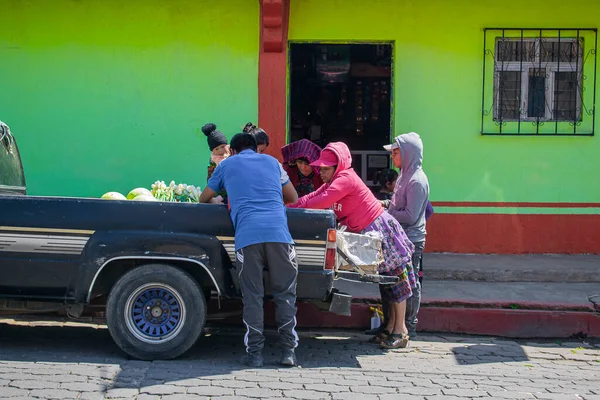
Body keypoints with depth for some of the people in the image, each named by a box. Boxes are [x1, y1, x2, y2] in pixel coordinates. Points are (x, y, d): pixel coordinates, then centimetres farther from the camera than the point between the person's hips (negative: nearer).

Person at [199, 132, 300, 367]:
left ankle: (254, 353, 1)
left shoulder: (227, 165, 22)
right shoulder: (272, 162, 26)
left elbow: (204, 199, 31)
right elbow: (293, 198, 33)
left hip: (247, 235, -1)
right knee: (285, 294, 8)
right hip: (279, 233, 1)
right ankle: (288, 351, 4)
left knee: (252, 296, 3)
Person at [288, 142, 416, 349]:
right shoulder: (334, 181, 9)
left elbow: (322, 201, -31)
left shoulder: (345, 178, -22)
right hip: (367, 233, 10)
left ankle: (400, 332, 1)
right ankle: (391, 327, 22)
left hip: (380, 229, -10)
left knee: (395, 278, -2)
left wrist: (294, 207, -22)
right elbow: (313, 197, 4)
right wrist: (288, 208, -7)